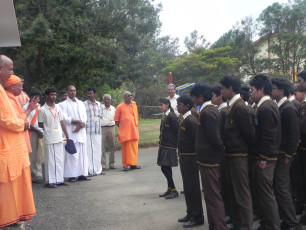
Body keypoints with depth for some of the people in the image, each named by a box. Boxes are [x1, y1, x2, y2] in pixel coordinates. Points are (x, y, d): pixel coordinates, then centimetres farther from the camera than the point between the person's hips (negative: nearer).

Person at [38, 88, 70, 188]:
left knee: (60, 159, 8)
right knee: (50, 160, -1)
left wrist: (67, 135, 11)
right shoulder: (42, 110, -6)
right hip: (49, 139, -5)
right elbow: (40, 124, 0)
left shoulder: (58, 108, 10)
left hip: (59, 138, 5)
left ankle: (59, 179, 17)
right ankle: (49, 181, 6)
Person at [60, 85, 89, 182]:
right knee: (72, 153, -7)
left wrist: (80, 125, -9)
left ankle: (82, 174, 8)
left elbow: (85, 116, 8)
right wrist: (78, 121, -12)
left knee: (82, 153, 3)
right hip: (70, 132, -5)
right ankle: (71, 175, -4)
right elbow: (65, 118, -8)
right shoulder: (64, 104, 2)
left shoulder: (81, 103, 17)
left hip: (81, 132, 5)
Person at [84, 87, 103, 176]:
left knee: (98, 151, 8)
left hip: (97, 131, 5)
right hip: (87, 131, -5)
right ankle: (89, 170, 3)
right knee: (88, 151, -3)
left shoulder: (99, 104, 14)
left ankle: (97, 169, 17)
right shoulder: (84, 104, -2)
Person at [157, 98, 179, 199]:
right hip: (163, 146, 9)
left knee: (165, 168, -9)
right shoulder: (164, 116, 12)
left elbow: (177, 131, -16)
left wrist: (177, 145, -13)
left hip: (169, 147, -9)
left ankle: (173, 190, 2)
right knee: (166, 168, 13)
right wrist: (161, 142, 13)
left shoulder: (172, 116, -15)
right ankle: (170, 189, 22)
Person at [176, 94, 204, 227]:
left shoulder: (190, 120, -18)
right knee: (187, 186, 17)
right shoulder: (184, 119, 11)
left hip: (190, 158, -10)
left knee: (192, 187, -1)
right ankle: (191, 213, 29)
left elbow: (195, 139, -21)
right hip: (184, 157, 10)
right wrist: (181, 156, 15)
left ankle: (197, 216, 10)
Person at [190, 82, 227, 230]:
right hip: (209, 159, 10)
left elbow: (214, 137, -22)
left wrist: (222, 148, -8)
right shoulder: (211, 109, 12)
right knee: (211, 195, 19)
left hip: (209, 161, -10)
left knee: (213, 197, -3)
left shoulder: (207, 112, -20)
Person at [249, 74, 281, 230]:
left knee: (266, 194, -2)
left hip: (264, 158, -10)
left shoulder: (266, 108, -18)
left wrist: (263, 159, -19)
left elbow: (268, 136, -23)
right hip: (265, 157, 10)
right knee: (264, 192, 18)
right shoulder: (269, 105, 13)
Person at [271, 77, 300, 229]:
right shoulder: (277, 107, 10)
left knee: (281, 188, -4)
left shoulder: (289, 109, -14)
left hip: (283, 155, -8)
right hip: (275, 153, 8)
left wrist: (288, 156, -16)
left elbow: (294, 135, -17)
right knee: (280, 187, 14)